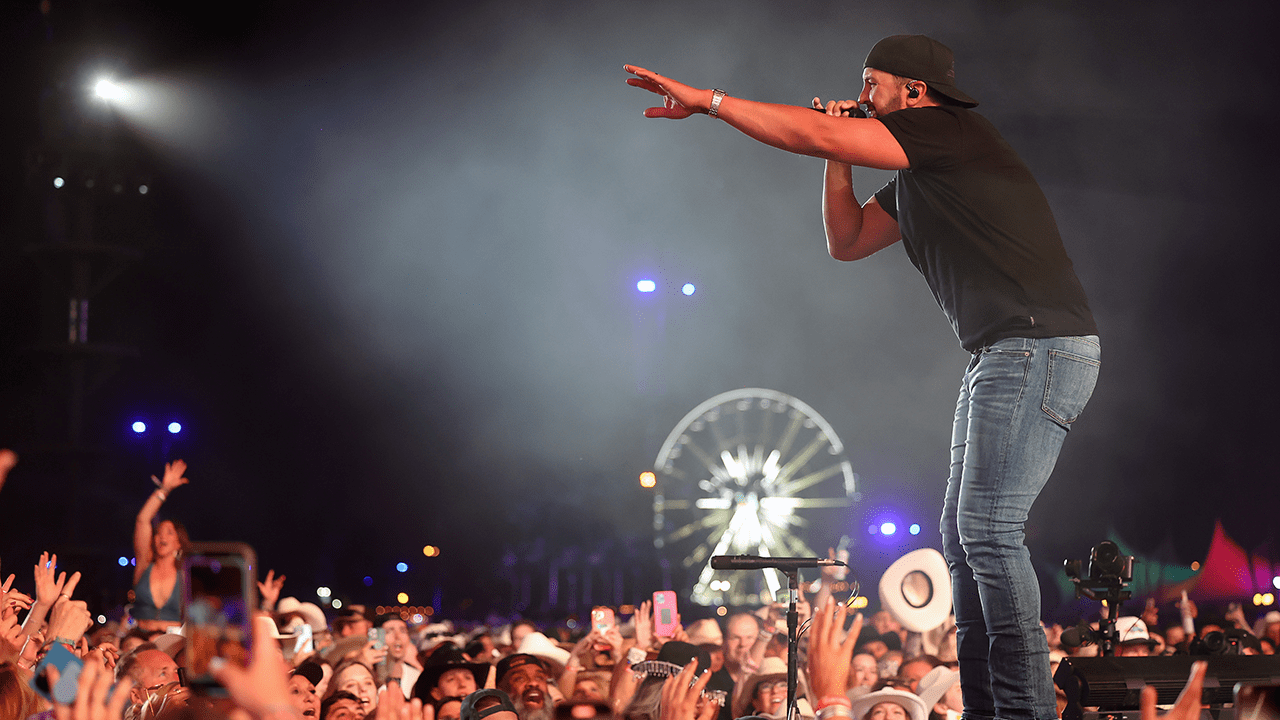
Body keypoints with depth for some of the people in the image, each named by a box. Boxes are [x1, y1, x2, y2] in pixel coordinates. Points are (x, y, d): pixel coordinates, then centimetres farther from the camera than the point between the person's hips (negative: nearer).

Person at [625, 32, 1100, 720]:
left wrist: (707, 100, -9)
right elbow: (846, 241, 28)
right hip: (999, 355, 11)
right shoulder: (914, 178, 20)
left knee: (987, 528, -15)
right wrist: (839, 158, 14)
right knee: (961, 534, 9)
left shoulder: (952, 132, -10)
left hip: (1040, 347, -11)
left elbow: (814, 134, -16)